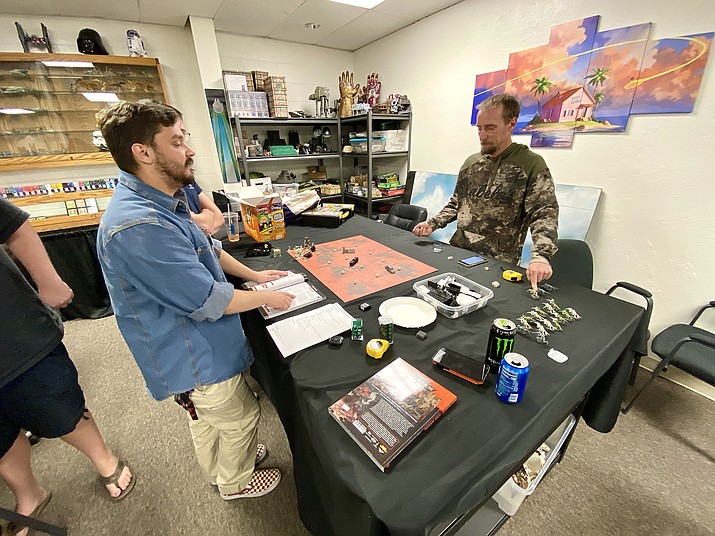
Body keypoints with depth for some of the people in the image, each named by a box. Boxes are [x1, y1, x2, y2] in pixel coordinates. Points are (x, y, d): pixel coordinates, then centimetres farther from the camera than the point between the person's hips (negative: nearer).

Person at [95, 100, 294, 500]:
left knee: (207, 419, 30)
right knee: (241, 418, 16)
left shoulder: (162, 201, 1)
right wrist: (267, 298, -15)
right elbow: (208, 302, -30)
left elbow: (207, 249, 13)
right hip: (195, 358, -9)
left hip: (194, 343, 9)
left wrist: (253, 274, 10)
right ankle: (237, 481, 46)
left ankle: (223, 466, 58)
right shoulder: (138, 225, -33)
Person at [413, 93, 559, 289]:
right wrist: (432, 224, 4)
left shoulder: (532, 165, -3)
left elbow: (544, 215, -11)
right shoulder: (471, 162, 13)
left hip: (497, 264, -4)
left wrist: (541, 256, -28)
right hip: (457, 252, 5)